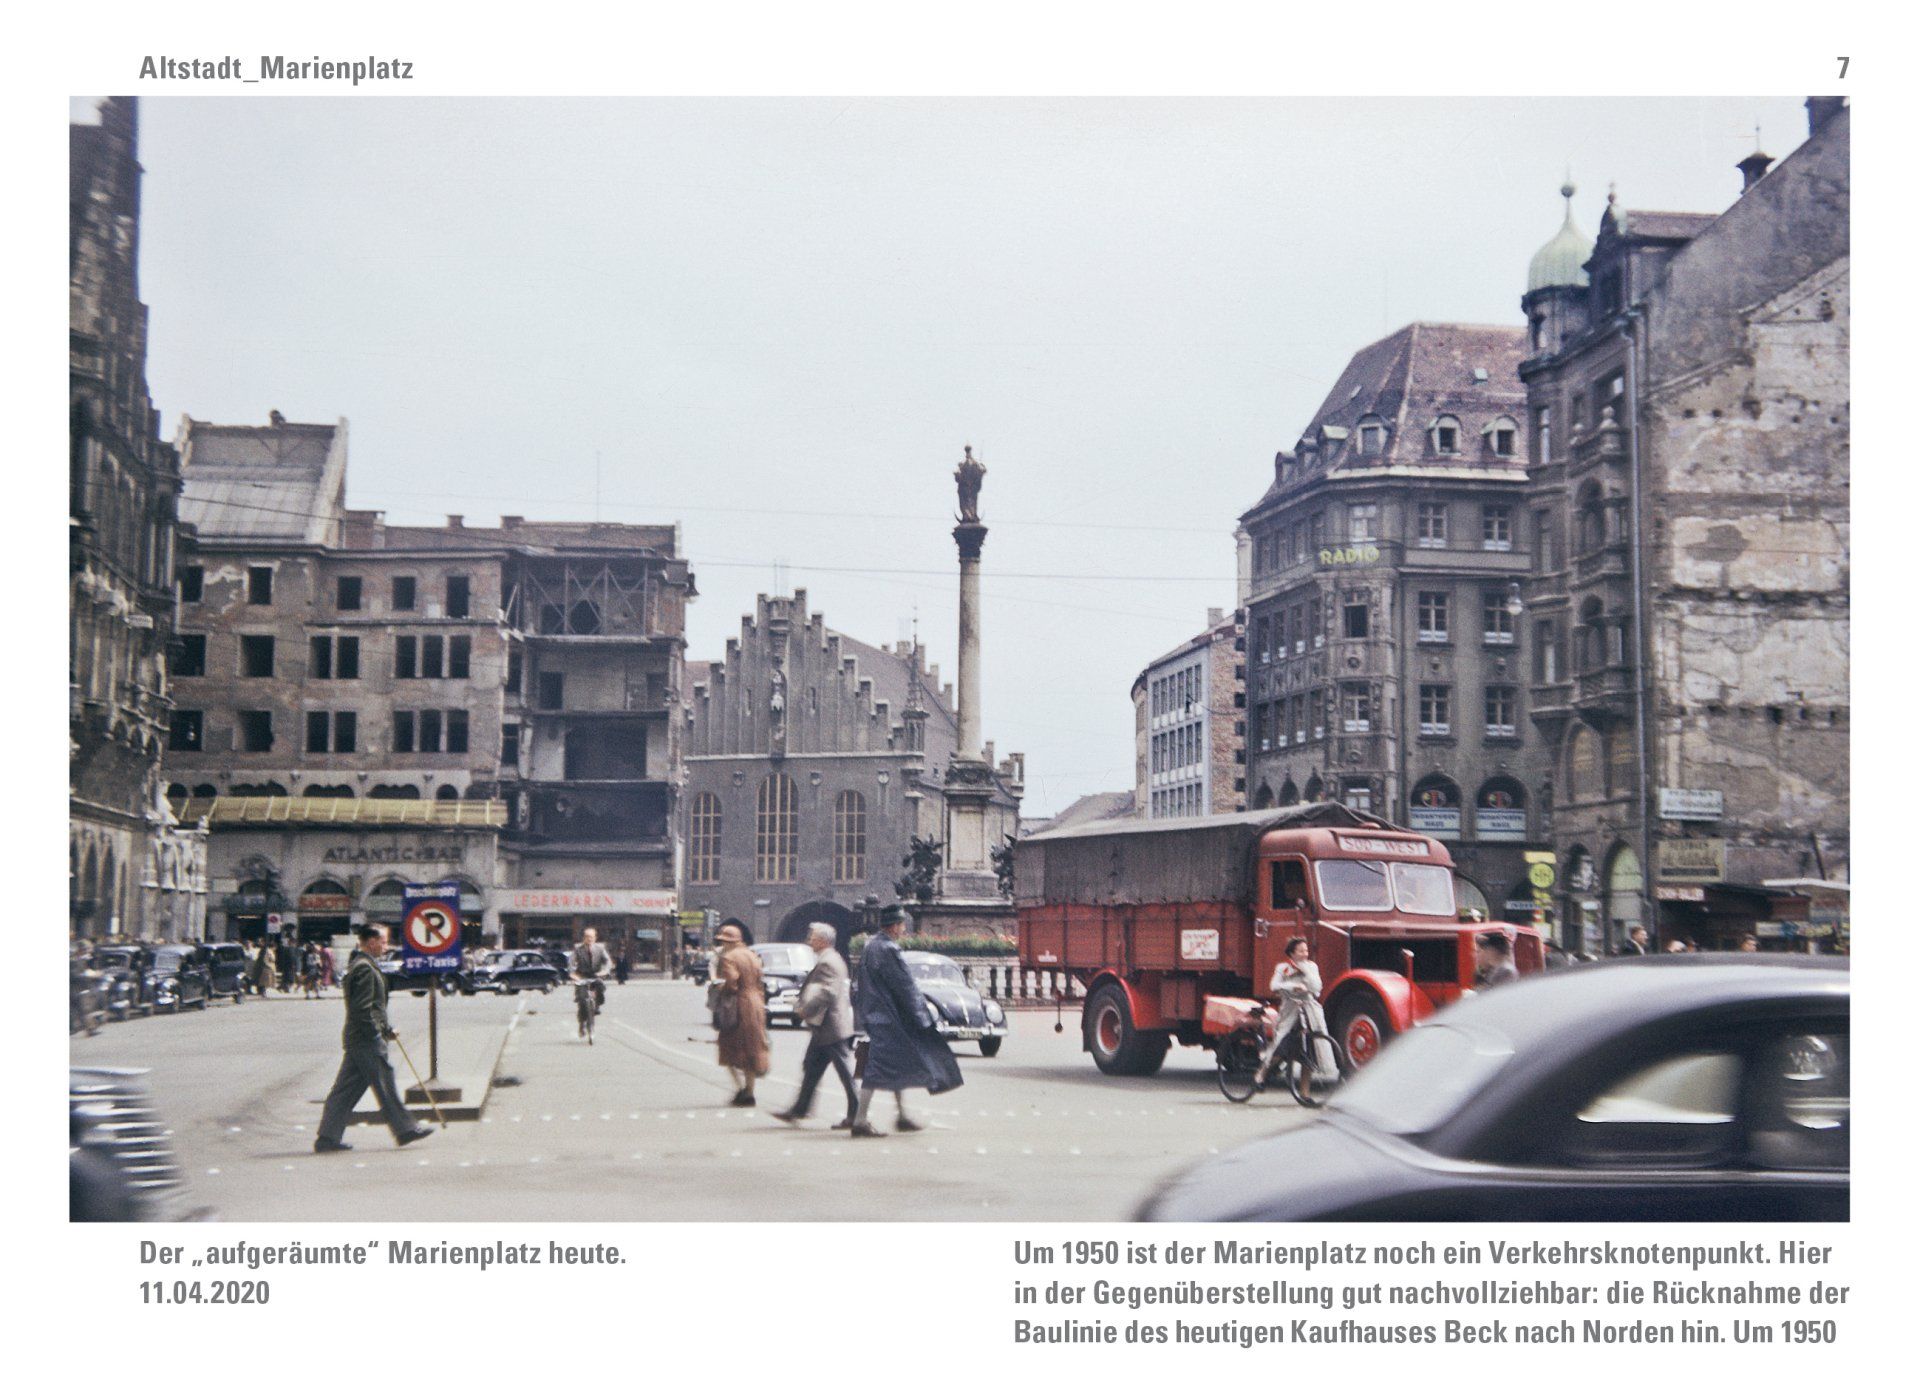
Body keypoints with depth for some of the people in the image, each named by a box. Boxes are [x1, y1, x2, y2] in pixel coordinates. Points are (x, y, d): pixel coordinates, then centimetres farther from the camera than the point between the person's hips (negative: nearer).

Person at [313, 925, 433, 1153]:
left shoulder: (358, 965, 18)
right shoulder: (365, 968, -15)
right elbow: (362, 1008, -22)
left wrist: (386, 1028, 23)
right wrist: (380, 1031, -15)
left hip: (355, 1040, 10)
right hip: (367, 1040, -10)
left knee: (345, 1089, 8)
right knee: (385, 1085, 0)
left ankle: (327, 1138, 7)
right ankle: (405, 1129, 9)